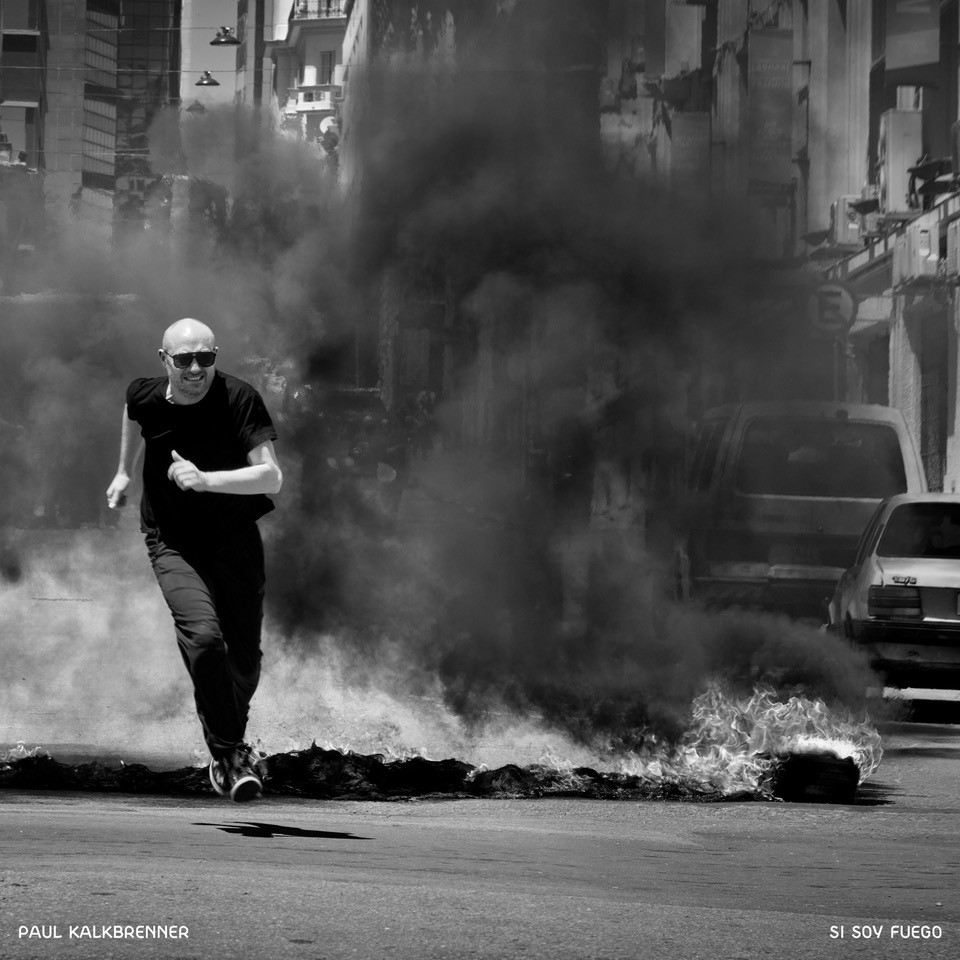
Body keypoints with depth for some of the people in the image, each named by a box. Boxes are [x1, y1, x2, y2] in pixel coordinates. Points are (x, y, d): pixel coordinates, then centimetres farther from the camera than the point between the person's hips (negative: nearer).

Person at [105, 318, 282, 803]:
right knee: (202, 635, -25)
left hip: (235, 542, 0)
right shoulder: (146, 396, -10)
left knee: (244, 658, 5)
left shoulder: (239, 400, -19)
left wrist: (206, 480, -38)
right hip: (173, 544, 0)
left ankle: (229, 744, 36)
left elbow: (271, 476, -27)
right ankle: (229, 754, -12)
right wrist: (124, 470, 25)